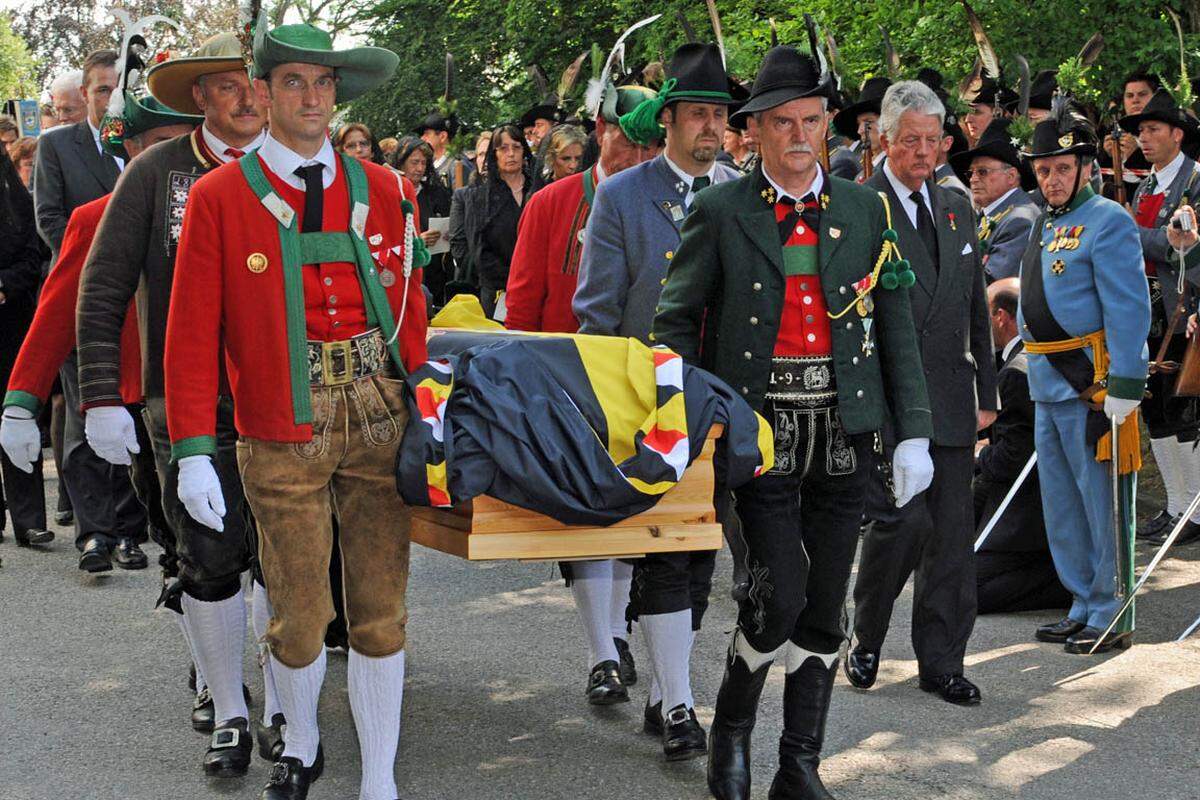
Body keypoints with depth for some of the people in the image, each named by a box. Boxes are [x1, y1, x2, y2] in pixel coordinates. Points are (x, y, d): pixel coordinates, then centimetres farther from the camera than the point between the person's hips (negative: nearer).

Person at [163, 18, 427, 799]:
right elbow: (192, 333, -4)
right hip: (282, 433, -2)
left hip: (380, 419, 2)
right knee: (299, 620, 4)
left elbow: (411, 314, 11)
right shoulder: (220, 198, -2)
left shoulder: (386, 192, 7)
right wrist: (194, 451, -10)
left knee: (381, 611, 4)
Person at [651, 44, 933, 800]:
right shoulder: (720, 212, 0)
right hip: (761, 426, -3)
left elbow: (896, 325, 8)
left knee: (824, 609, 6)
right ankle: (732, 726, 14)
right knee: (778, 596, -12)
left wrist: (914, 432, 3)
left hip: (844, 429, 3)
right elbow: (676, 319, 4)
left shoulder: (865, 210, 8)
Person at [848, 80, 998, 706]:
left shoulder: (956, 209, 15)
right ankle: (866, 640, 12)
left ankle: (941, 662, 16)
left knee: (952, 533, 6)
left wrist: (986, 391, 15)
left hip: (949, 397, 6)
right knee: (902, 518, -12)